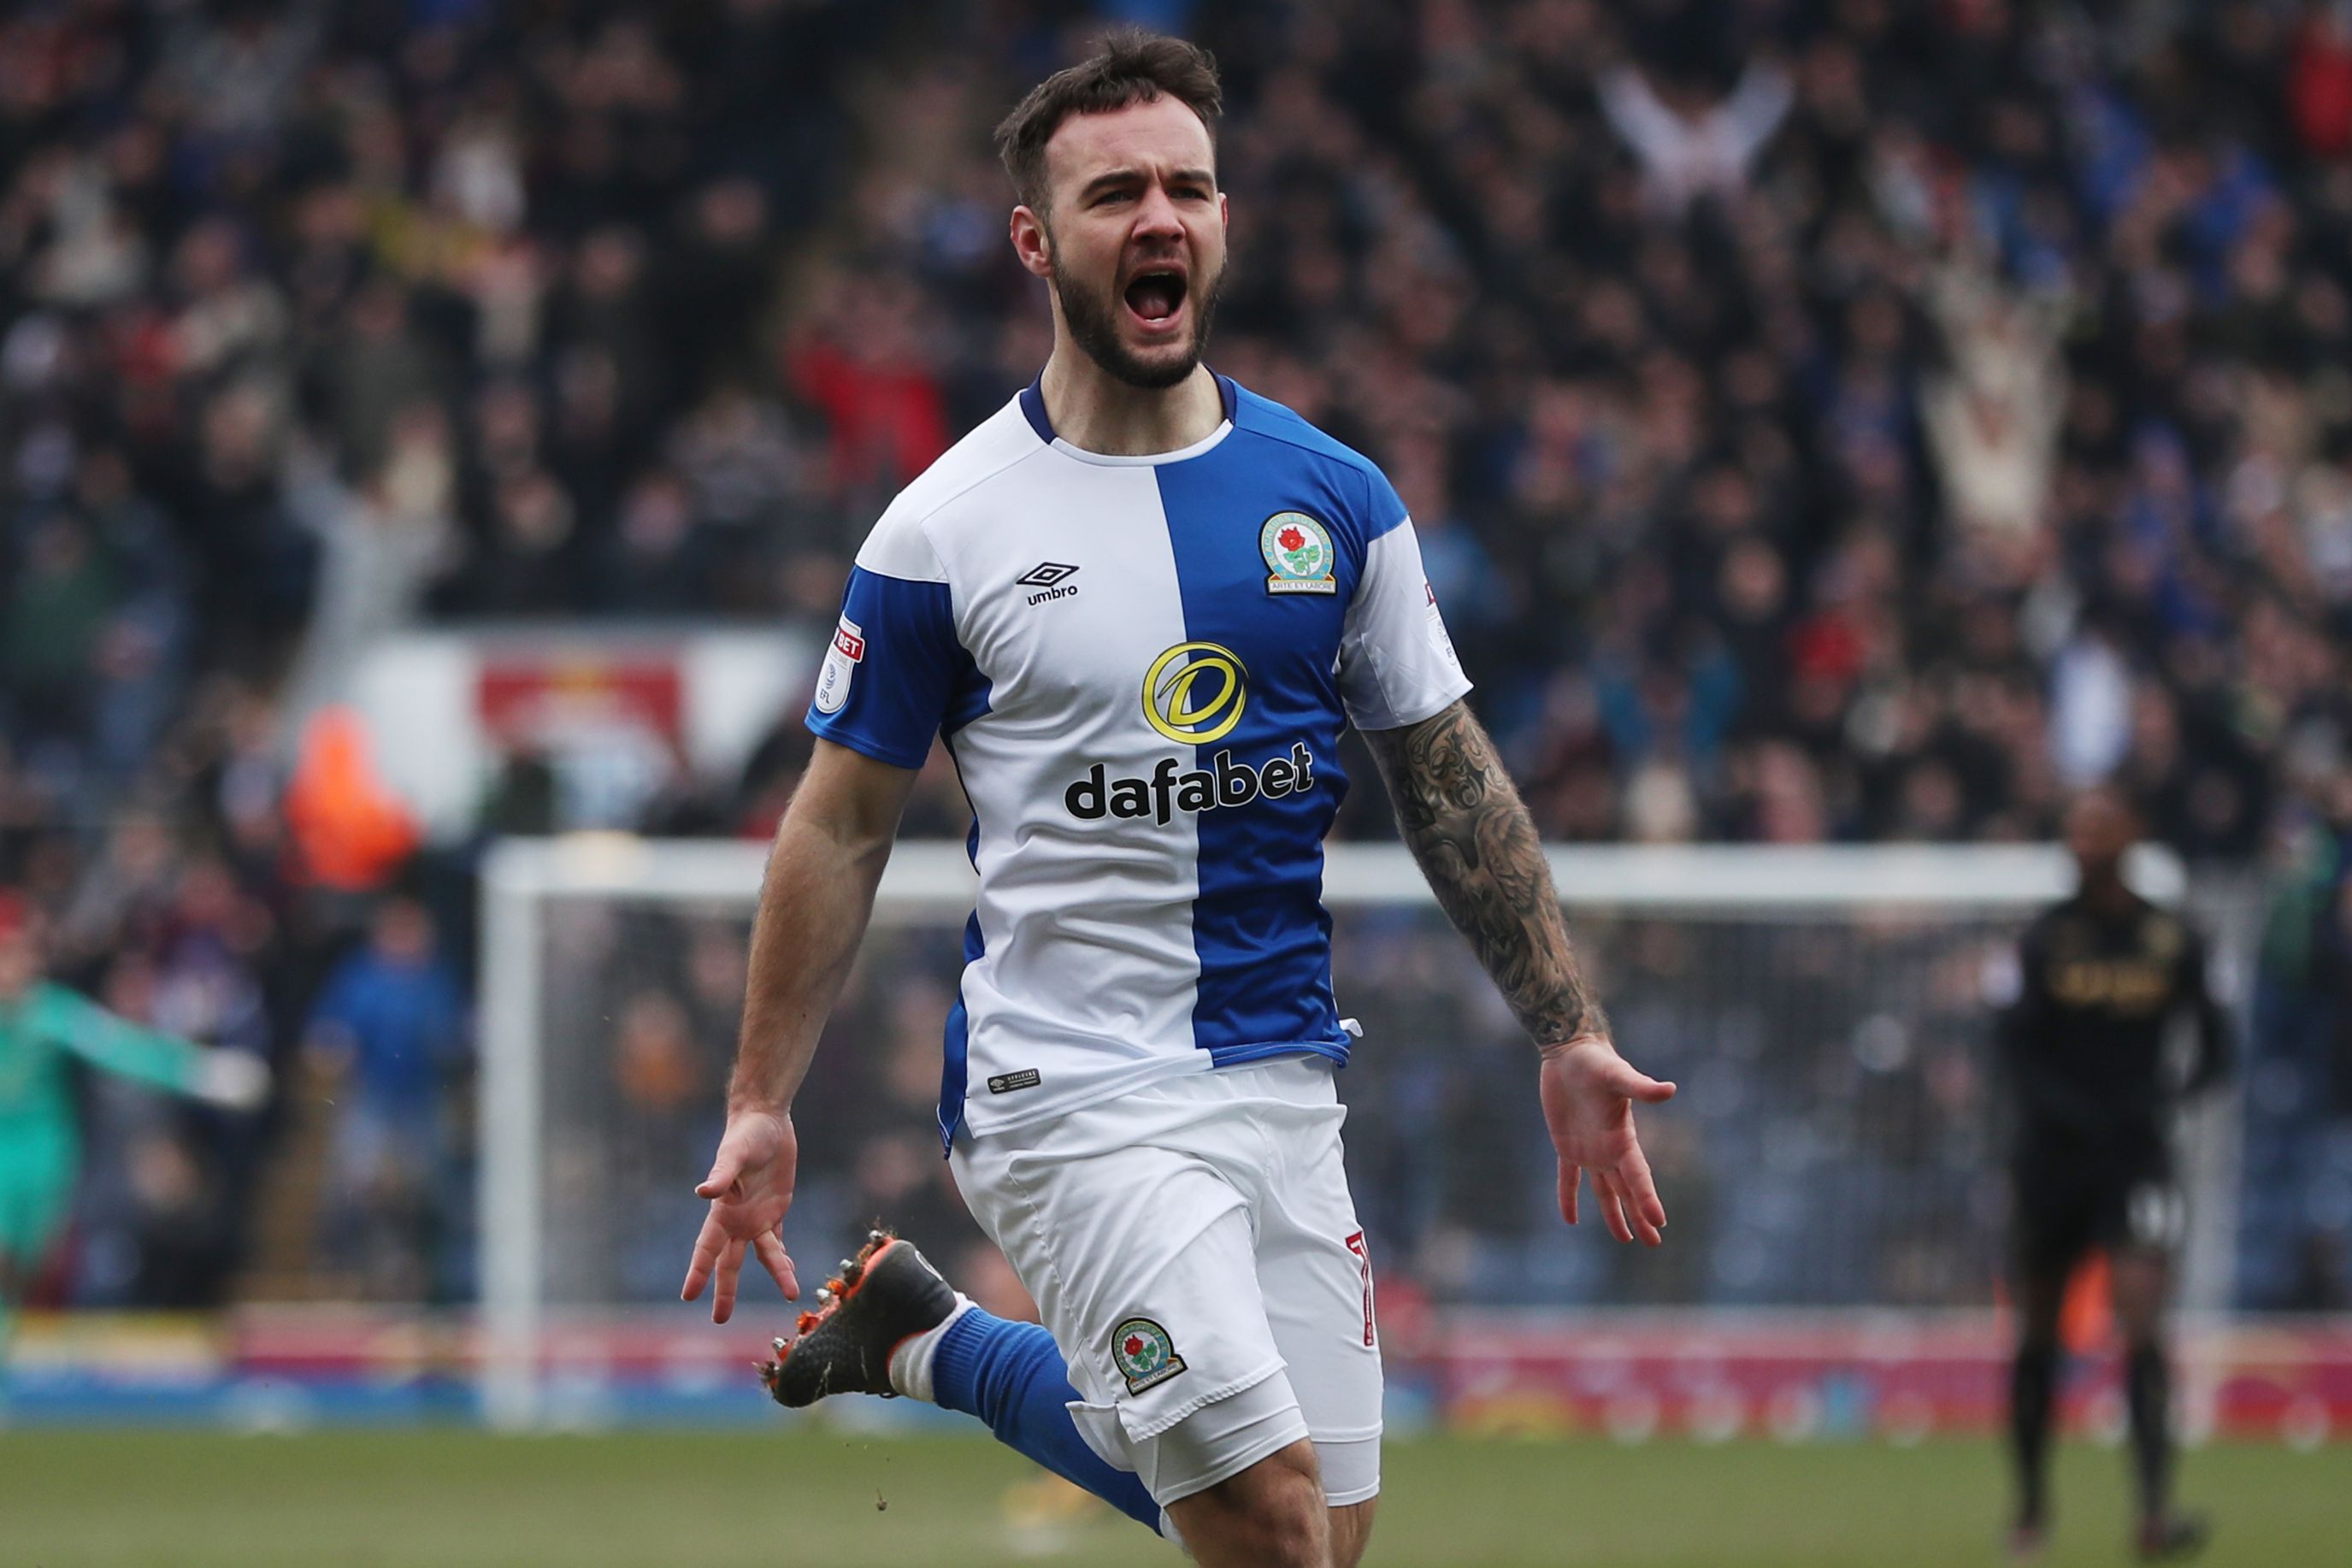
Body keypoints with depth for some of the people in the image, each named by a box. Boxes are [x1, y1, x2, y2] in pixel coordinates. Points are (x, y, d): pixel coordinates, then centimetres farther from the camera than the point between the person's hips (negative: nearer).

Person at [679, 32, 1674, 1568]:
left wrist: (1569, 1033, 9)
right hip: (1068, 1086, -5)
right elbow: (843, 823, 4)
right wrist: (762, 1105, 2)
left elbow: (1451, 780, 13)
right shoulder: (946, 530, -3)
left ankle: (931, 1342, 24)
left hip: (1282, 1080, 5)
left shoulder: (1337, 499, 6)